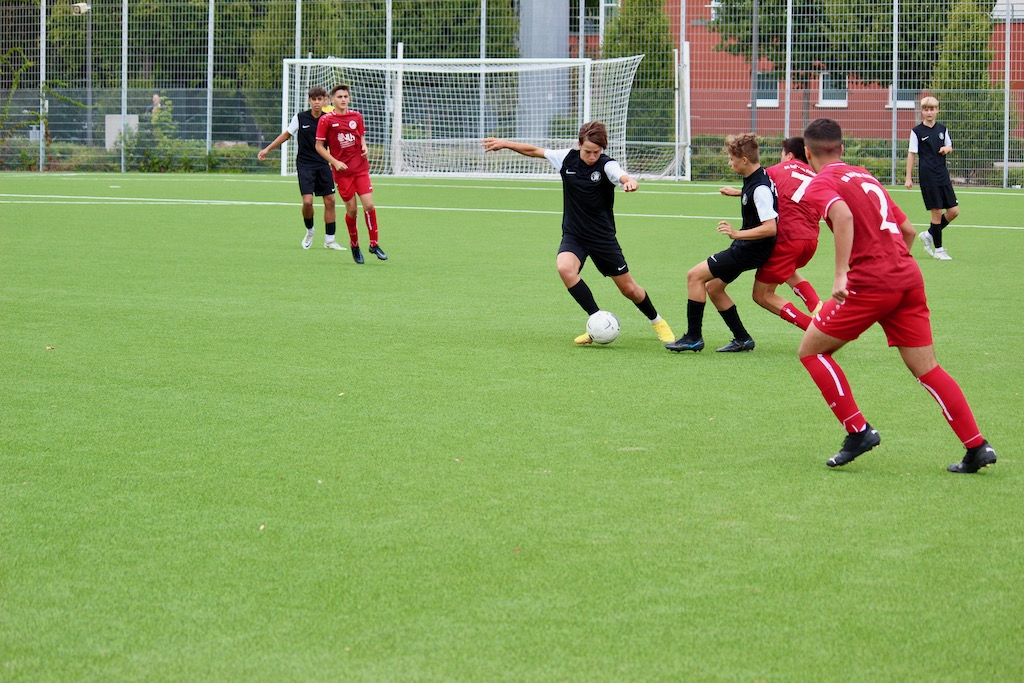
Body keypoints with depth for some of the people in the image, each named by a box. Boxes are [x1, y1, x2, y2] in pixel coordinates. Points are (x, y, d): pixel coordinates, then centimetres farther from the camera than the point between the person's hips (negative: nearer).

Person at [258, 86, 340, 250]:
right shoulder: (300, 118, -4)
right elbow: (287, 134, 9)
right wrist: (267, 149, 12)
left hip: (323, 165, 2)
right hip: (305, 164, -2)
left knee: (330, 200, -1)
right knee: (307, 201, -15)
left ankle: (329, 240, 10)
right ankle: (309, 231, 14)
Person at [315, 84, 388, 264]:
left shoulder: (356, 116, 8)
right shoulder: (326, 120, -3)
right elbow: (319, 146, -2)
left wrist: (364, 148, -1)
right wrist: (335, 162, -12)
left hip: (361, 168, 2)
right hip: (342, 170, -2)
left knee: (368, 205, -8)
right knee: (351, 209, 0)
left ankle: (374, 244, 3)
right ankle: (354, 245, 21)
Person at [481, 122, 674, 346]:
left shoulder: (607, 165, -17)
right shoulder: (567, 159, -5)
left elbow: (623, 177, -38)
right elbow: (534, 151, 7)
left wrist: (629, 182, -61)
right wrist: (504, 143, 5)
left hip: (603, 238, -2)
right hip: (573, 235, 2)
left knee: (629, 289, 5)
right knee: (565, 268, -30)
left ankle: (657, 322, 35)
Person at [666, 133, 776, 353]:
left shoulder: (760, 188, -25)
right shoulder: (754, 180, 4)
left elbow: (770, 227, -30)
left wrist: (737, 234, -34)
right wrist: (738, 193, 36)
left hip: (750, 250, -10)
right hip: (745, 247, 10)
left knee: (695, 276, -9)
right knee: (713, 287, 17)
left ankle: (693, 337, -5)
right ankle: (742, 339, 21)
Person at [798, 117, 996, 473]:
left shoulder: (819, 186, 0)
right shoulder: (867, 178, 22)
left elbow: (843, 215, -23)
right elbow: (908, 230, 24)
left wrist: (841, 273, -27)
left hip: (870, 283, -7)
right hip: (909, 277, 7)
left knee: (811, 349, 8)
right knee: (926, 368, 9)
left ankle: (859, 431, 1)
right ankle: (977, 447, 2)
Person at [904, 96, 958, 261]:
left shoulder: (942, 129, 10)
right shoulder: (917, 131, -3)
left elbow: (949, 146, 22)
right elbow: (911, 154, -3)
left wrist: (947, 148, -3)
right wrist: (908, 178, -6)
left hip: (943, 175, 5)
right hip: (928, 177, -5)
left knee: (954, 211, 2)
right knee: (937, 211, -6)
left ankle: (928, 235, 20)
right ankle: (938, 249, 5)